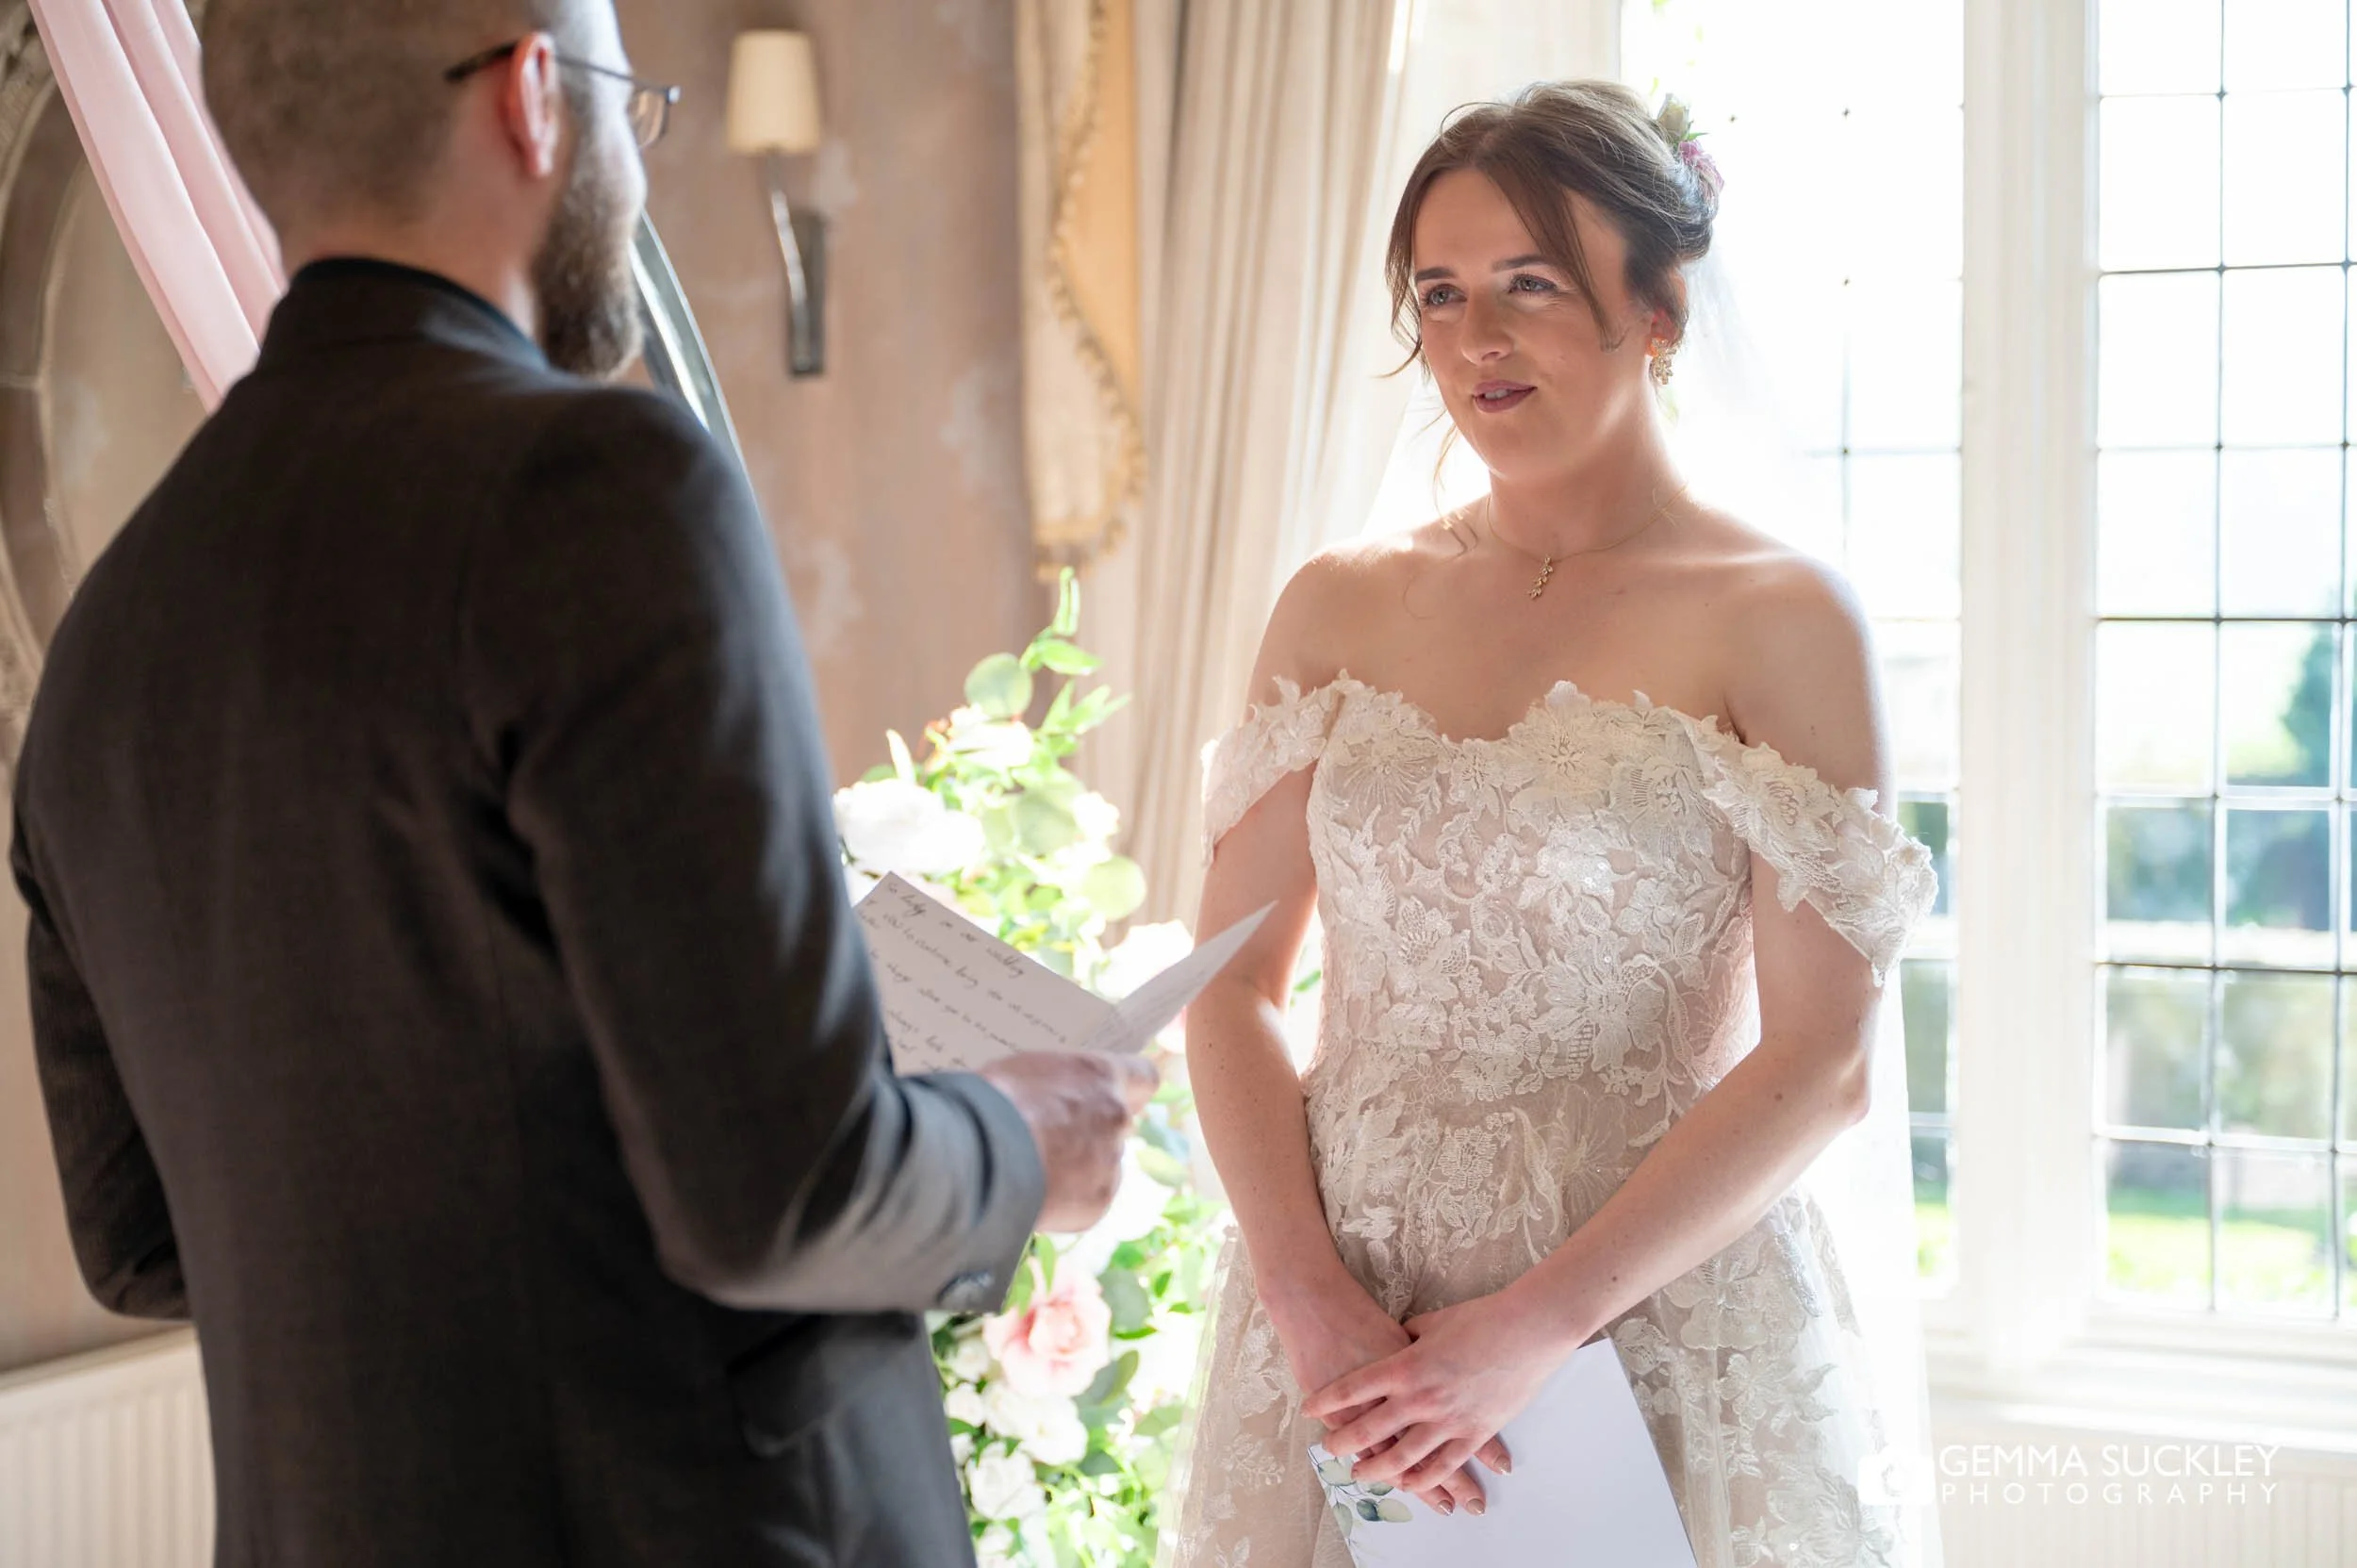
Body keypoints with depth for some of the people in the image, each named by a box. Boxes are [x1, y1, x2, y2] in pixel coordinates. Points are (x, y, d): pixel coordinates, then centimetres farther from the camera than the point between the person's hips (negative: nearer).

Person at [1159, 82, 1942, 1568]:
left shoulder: (1778, 615, -6)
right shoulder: (1339, 607, 5)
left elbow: (1823, 1057, -11)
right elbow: (1236, 985, 3)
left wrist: (1535, 1326, -16)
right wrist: (1312, 1302, -11)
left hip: (1657, 1317, -3)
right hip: (1335, 1318, 3)